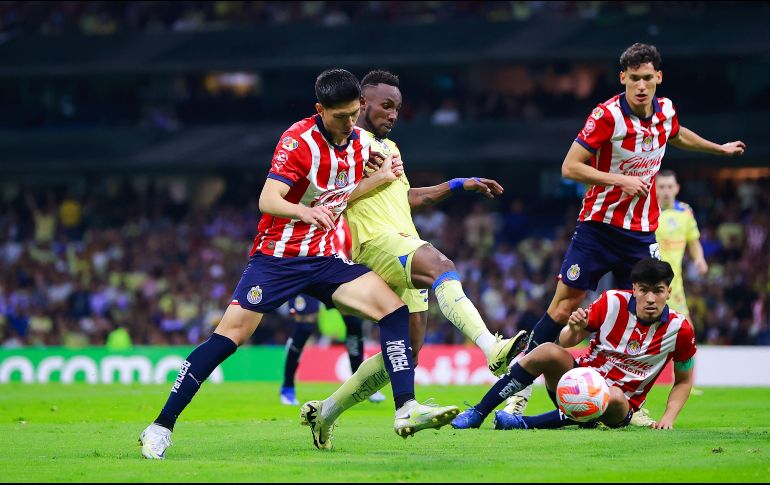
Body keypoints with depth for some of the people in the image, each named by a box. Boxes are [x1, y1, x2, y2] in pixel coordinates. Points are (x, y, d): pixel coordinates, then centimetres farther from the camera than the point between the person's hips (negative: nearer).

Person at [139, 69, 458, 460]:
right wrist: (305, 212, -47)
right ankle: (161, 426, -7)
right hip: (277, 255, -5)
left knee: (393, 308, -13)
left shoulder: (363, 142, 3)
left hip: (326, 259, 6)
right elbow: (267, 200, -30)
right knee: (232, 333, -13)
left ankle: (406, 411, -15)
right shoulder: (299, 141, -17)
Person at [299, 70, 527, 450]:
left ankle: (325, 412, 15)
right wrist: (378, 179, -12)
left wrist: (460, 186, 33)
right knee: (440, 266, -36)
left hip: (406, 245, 10)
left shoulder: (390, 147, 28)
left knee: (407, 349, 3)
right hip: (376, 241, -10)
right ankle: (493, 350, -57)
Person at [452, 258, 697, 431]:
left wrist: (668, 418, -10)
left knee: (615, 398, -40)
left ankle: (527, 423, -36)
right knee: (549, 352, -31)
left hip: (620, 403, -1)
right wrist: (573, 330, -23)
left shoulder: (679, 329, -10)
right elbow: (567, 341, 1)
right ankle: (477, 413, -24)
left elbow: (684, 381, 4)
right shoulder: (613, 302, -8)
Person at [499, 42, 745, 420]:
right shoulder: (607, 115, -17)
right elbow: (570, 167, -18)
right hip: (598, 225, -4)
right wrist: (621, 180, -24)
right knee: (564, 305, -6)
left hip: (641, 232, 4)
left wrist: (720, 149, 38)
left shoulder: (665, 110, 1)